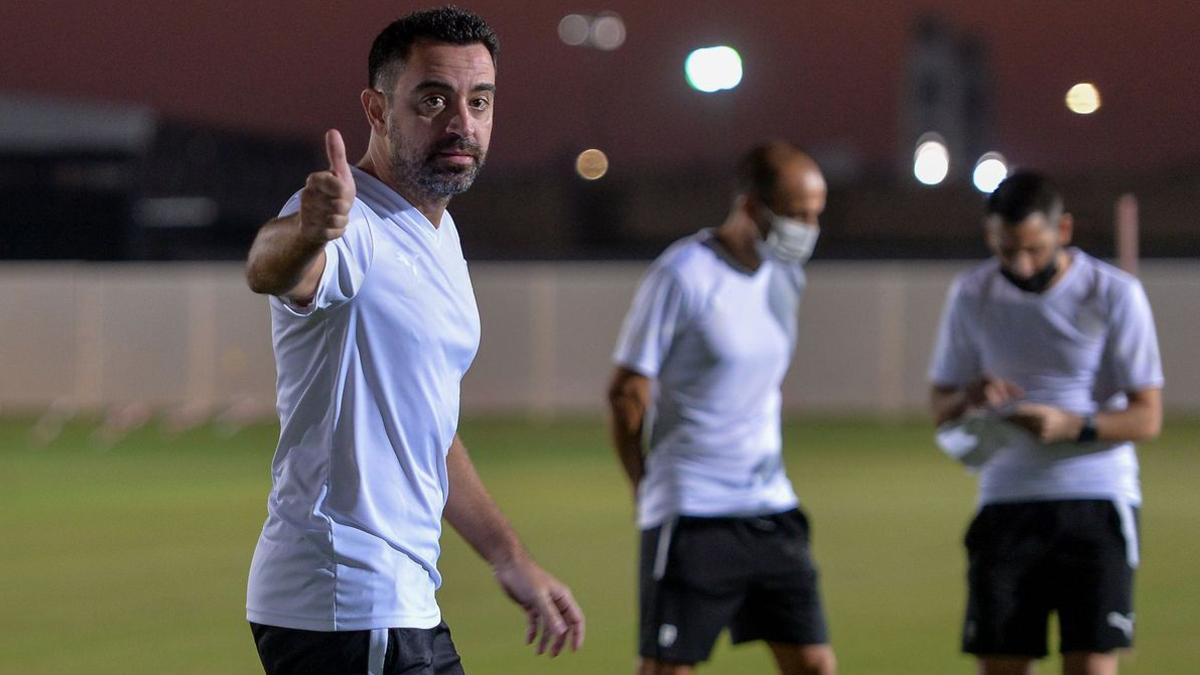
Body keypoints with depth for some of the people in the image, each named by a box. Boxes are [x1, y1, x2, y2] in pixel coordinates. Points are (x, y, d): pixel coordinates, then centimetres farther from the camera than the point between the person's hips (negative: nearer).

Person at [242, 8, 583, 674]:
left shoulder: (437, 236, 14)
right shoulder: (354, 225, -15)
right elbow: (269, 268, -41)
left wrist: (511, 562, 27)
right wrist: (308, 231, -63)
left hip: (402, 597, 10)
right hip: (349, 608, -10)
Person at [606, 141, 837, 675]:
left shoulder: (786, 276, 9)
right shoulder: (683, 275, -13)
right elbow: (626, 394, -8)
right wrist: (649, 491, 2)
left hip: (772, 510, 7)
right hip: (693, 515, -7)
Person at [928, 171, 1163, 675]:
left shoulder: (1114, 294, -6)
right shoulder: (970, 295, 4)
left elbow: (1147, 417, -5)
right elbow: (940, 406, 12)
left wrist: (1072, 425, -24)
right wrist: (967, 399, -12)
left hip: (1096, 504, -3)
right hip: (1006, 503, 3)